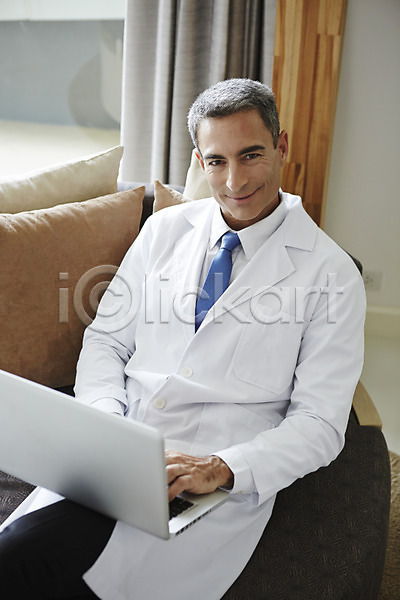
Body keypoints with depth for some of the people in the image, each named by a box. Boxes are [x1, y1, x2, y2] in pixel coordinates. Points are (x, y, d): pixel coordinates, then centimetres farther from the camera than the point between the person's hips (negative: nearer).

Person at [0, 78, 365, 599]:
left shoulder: (331, 274, -2)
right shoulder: (163, 229, 10)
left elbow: (319, 424, -4)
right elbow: (105, 340, 12)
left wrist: (221, 468, -20)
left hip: (219, 478, -4)